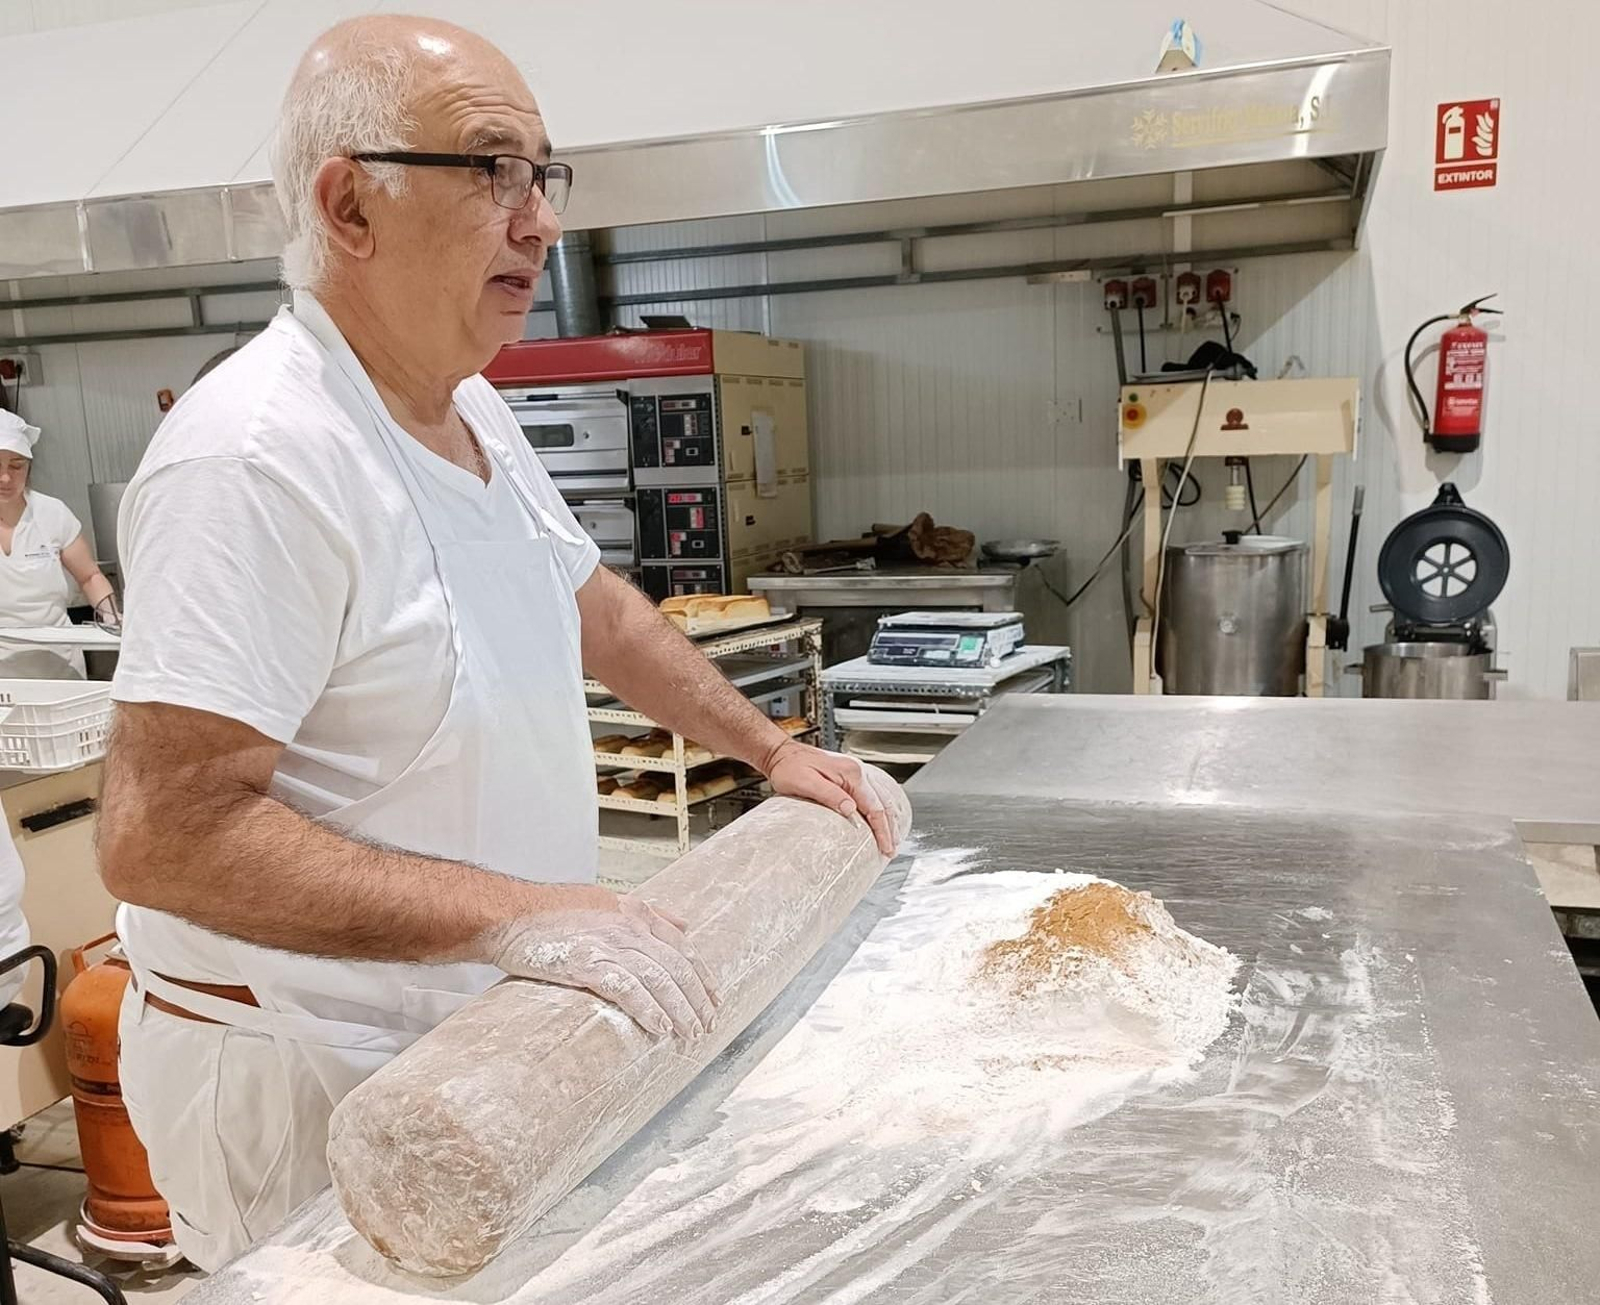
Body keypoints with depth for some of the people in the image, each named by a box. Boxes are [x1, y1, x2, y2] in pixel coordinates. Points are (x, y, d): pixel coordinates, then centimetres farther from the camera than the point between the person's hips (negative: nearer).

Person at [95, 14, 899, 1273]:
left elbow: (596, 608, 15)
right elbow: (161, 833, -29)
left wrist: (773, 749, 13)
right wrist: (510, 915, -32)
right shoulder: (258, 454, -26)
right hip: (314, 1075, -8)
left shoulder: (474, 409, 3)